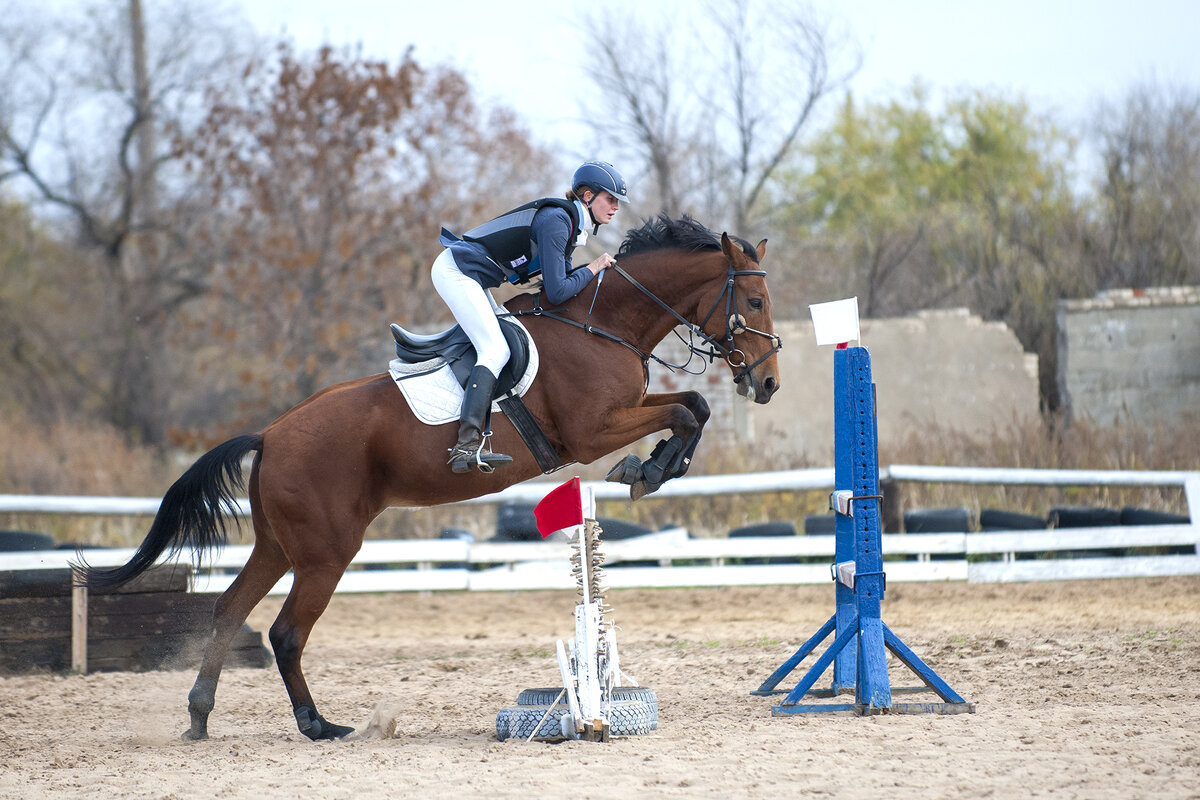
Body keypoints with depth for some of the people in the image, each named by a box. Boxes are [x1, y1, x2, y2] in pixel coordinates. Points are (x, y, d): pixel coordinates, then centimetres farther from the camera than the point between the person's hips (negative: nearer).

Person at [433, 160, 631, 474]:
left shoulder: (569, 222, 11)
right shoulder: (556, 221, -19)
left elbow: (564, 279, 17)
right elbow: (556, 293, -21)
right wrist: (593, 270, -9)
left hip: (471, 278, 11)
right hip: (456, 271, -11)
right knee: (496, 350, -19)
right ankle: (467, 444, -30)